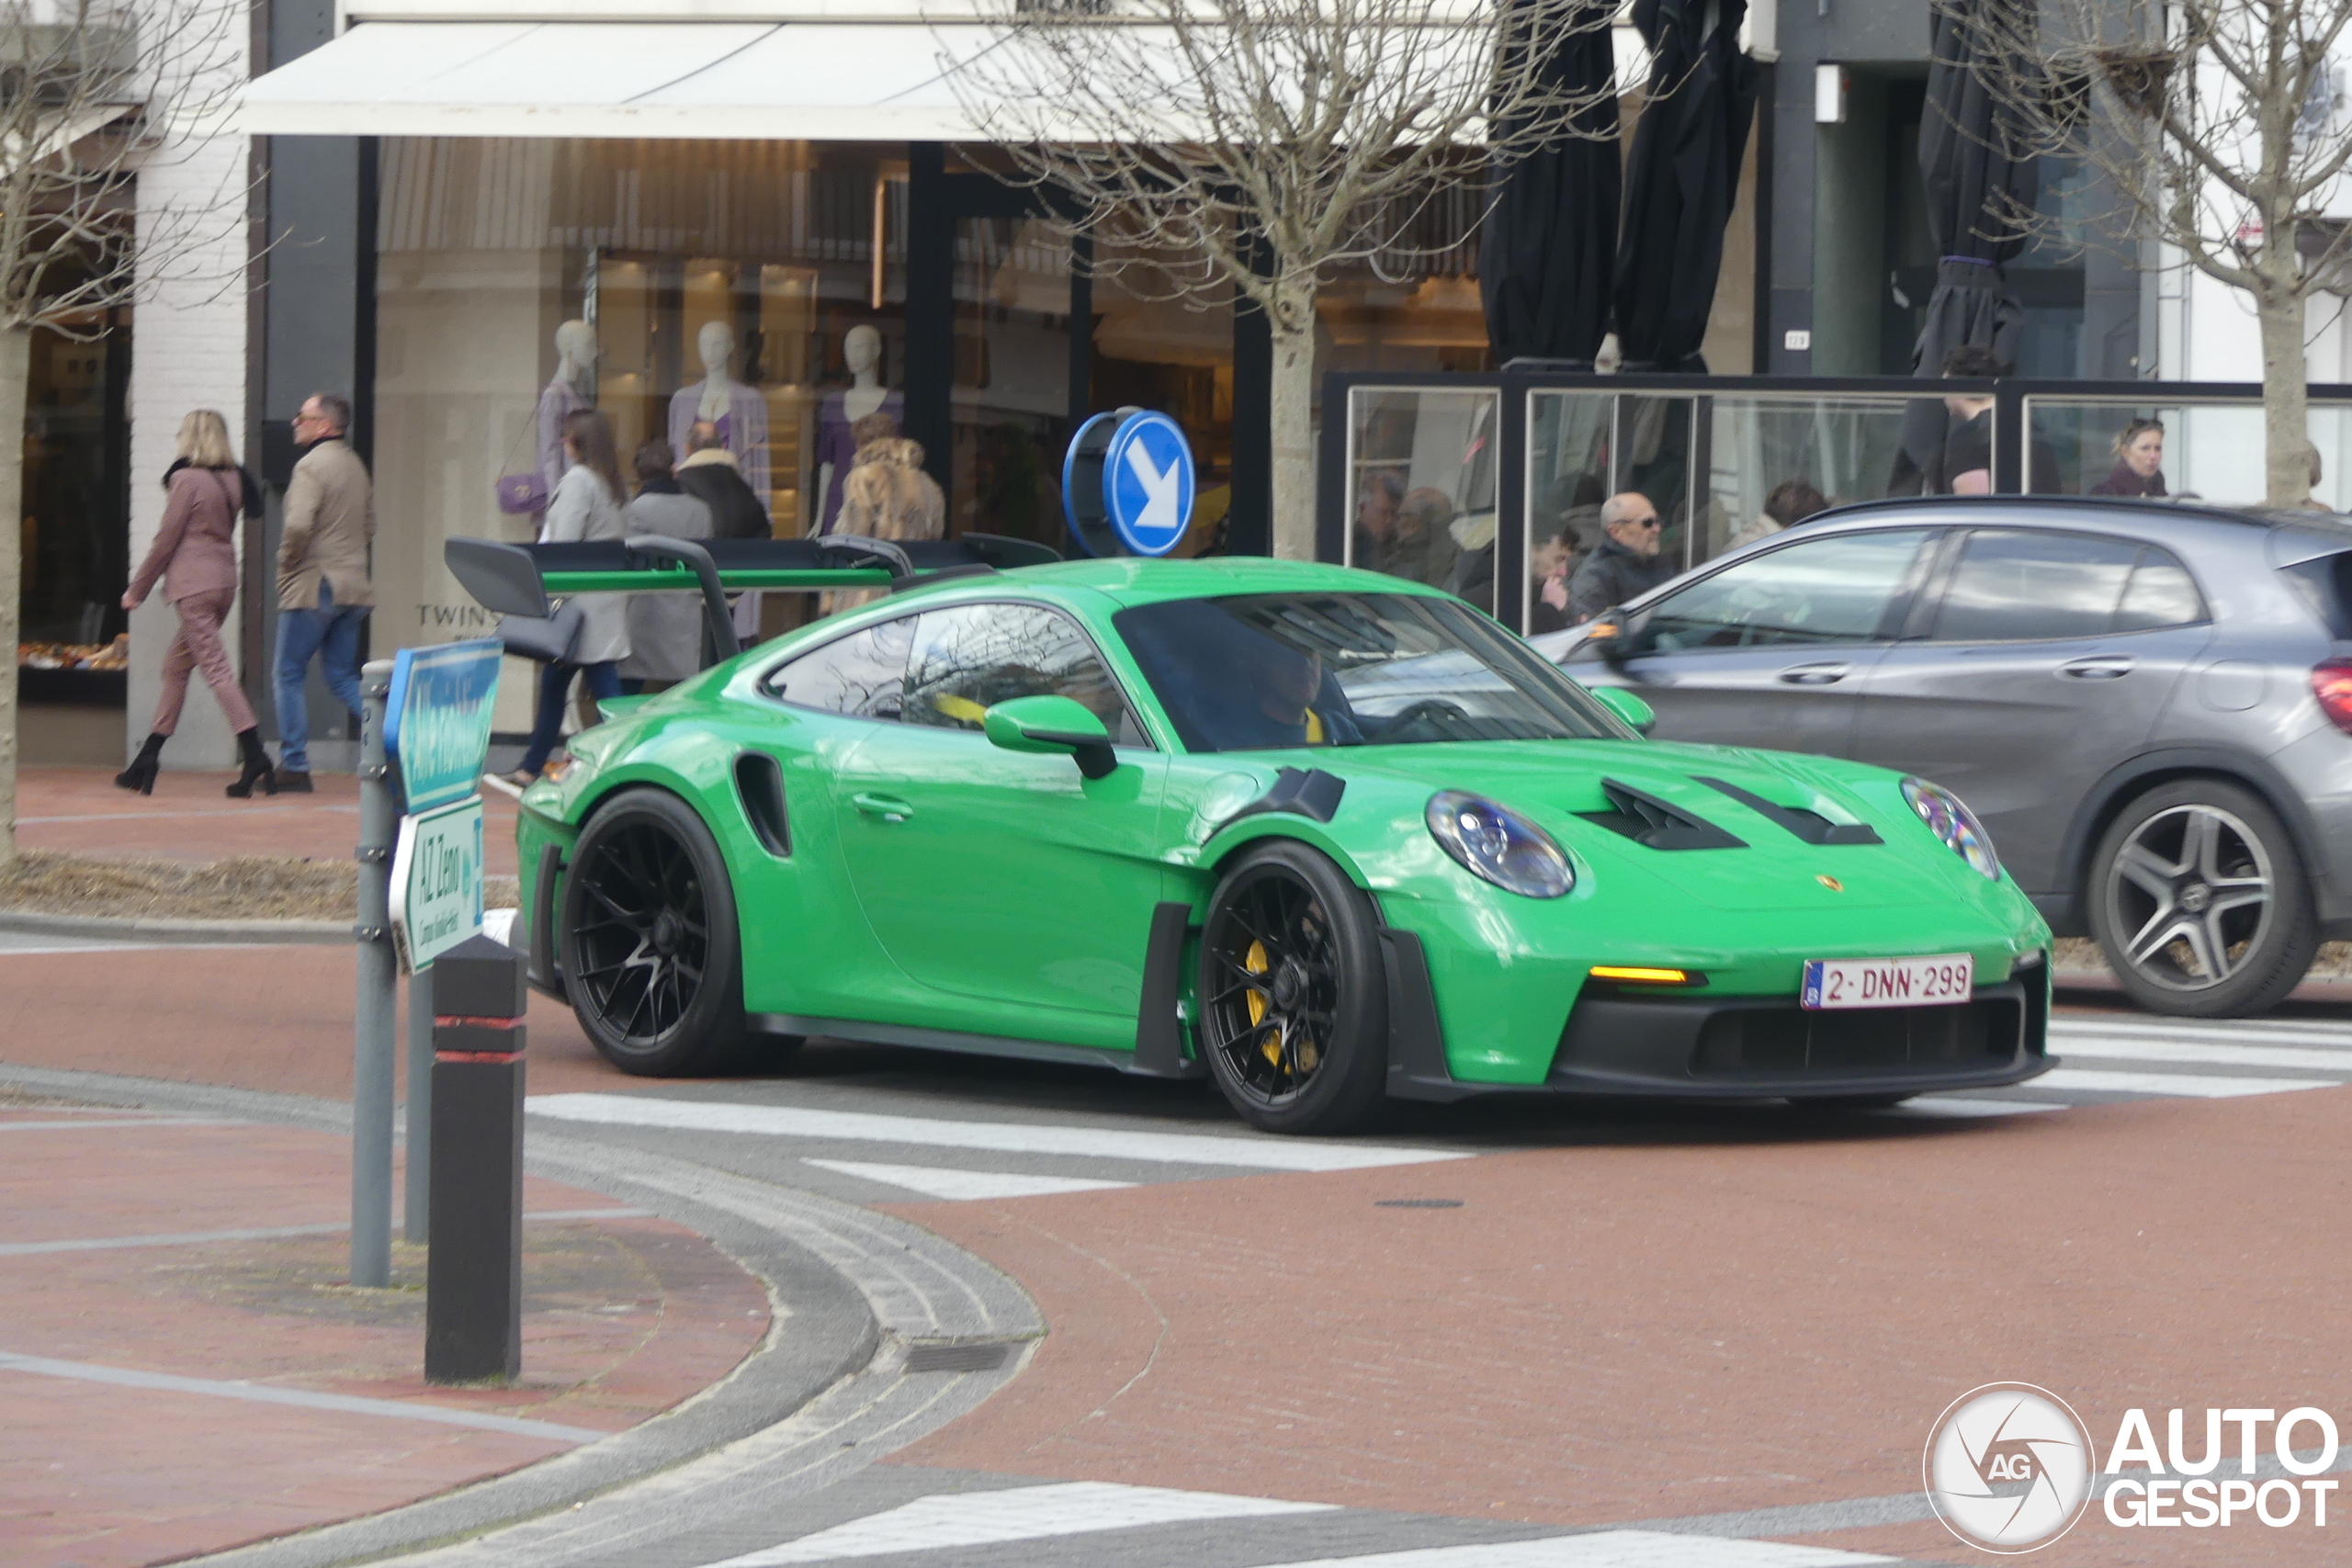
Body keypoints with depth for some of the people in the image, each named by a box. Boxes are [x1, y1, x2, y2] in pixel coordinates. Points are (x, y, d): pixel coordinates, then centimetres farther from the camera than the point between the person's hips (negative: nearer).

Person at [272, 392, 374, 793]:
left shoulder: (312, 466, -13)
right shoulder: (355, 466, 13)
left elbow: (298, 526, -24)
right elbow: (369, 527, 20)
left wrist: (286, 566, -9)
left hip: (312, 586, -8)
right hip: (352, 586, 8)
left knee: (290, 674, 2)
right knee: (341, 674, 12)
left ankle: (293, 766, 2)